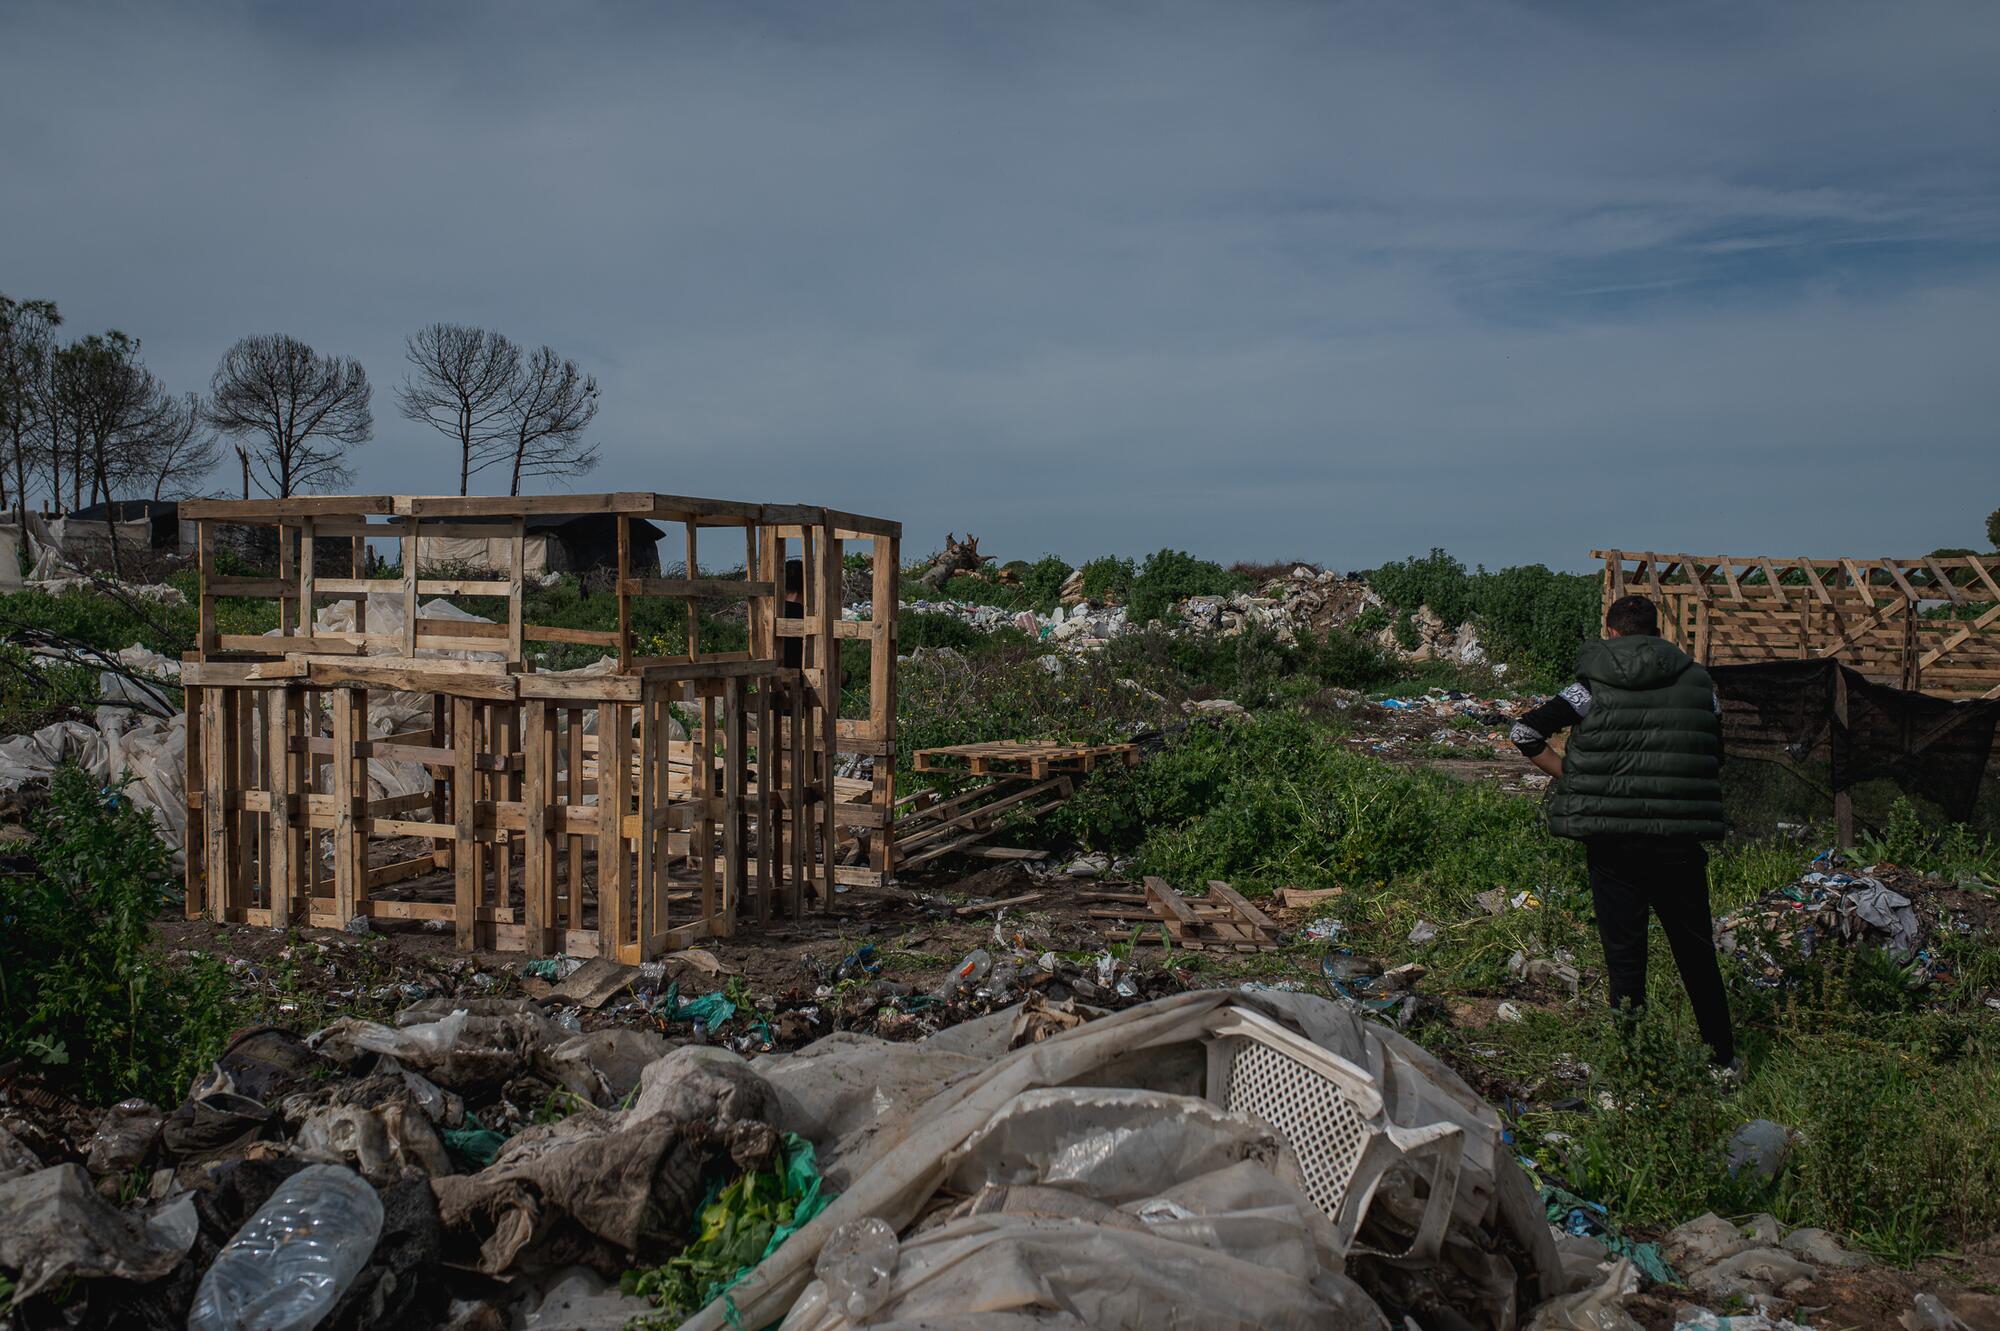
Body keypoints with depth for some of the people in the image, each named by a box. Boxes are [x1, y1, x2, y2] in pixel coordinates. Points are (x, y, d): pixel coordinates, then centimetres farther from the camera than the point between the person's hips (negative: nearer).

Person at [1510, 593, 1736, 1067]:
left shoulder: (1594, 687, -4)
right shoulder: (1698, 682, 4)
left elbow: (1526, 732, -8)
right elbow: (1716, 756, 13)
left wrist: (1571, 776, 3)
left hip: (1612, 840, -2)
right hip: (1680, 841, 2)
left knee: (1623, 953, 6)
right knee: (1696, 951, 17)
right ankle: (1723, 1057, 27)